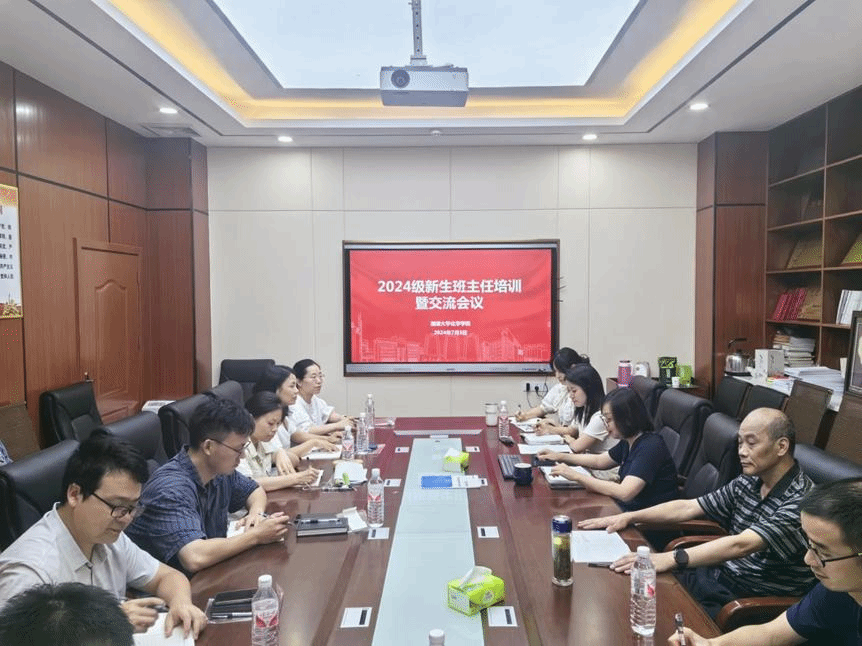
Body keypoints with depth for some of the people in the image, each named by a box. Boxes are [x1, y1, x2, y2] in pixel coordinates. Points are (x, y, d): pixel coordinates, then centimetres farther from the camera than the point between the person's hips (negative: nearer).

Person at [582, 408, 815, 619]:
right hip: (720, 575, 7)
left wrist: (671, 559, -39)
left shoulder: (799, 499, -21)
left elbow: (741, 545, -31)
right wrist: (630, 517, -1)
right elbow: (688, 507, 8)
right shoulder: (748, 482, 4)